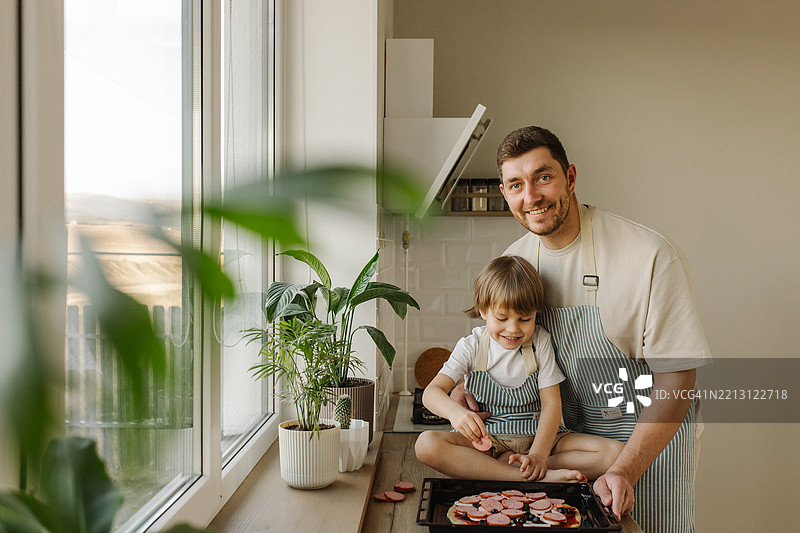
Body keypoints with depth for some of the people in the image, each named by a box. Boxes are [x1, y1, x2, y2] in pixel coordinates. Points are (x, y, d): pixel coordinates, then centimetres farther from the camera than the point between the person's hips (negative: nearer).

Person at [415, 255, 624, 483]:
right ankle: (540, 477, -32)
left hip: (537, 437, 1)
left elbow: (551, 404, -6)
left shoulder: (540, 342, -1)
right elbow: (432, 391, -13)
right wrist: (455, 411, -37)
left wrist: (537, 455, -22)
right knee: (427, 444, -31)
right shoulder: (471, 347, -3)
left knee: (614, 451, -20)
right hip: (487, 440, -1)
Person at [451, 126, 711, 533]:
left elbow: (676, 381, -20)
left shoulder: (651, 256, -23)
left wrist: (625, 471, -27)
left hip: (651, 437, -4)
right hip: (569, 433, 4)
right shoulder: (514, 261, -6)